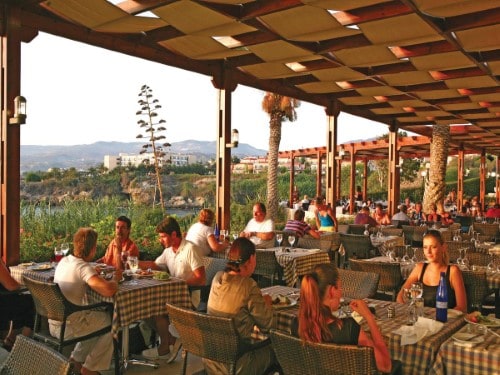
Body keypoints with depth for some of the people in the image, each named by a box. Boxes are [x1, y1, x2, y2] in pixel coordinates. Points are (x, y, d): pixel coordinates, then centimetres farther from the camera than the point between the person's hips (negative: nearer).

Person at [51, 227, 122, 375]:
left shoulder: (64, 261, 1)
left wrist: (94, 273, 8)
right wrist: (115, 278, -12)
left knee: (99, 317, 26)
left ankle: (77, 358, 27)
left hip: (54, 322, 8)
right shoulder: (83, 267, -23)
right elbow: (109, 291, -33)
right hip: (67, 327, -8)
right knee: (111, 322, 11)